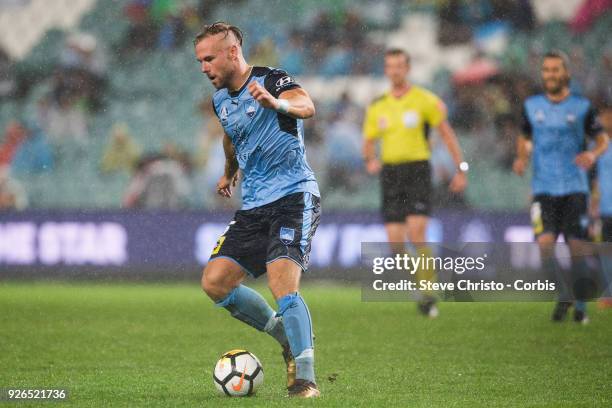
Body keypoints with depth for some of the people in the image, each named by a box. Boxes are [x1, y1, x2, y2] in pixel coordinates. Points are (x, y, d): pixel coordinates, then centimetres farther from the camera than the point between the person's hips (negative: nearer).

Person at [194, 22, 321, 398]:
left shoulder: (271, 80, -13)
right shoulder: (221, 100, 12)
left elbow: (306, 106, -36)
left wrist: (277, 103, -57)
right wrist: (230, 172, 49)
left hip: (294, 197, -8)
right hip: (253, 207, 8)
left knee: (283, 285, -24)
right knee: (214, 281, -3)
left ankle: (305, 378, -17)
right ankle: (288, 336, 13)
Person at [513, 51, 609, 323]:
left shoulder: (582, 107, 0)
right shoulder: (531, 106, 6)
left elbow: (602, 140, 7)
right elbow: (524, 138, 20)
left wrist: (593, 154, -15)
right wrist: (521, 158, -1)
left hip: (574, 188, -1)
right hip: (543, 188, 1)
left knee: (577, 247, -3)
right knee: (545, 243, -16)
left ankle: (580, 304, 13)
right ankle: (564, 294, 3)